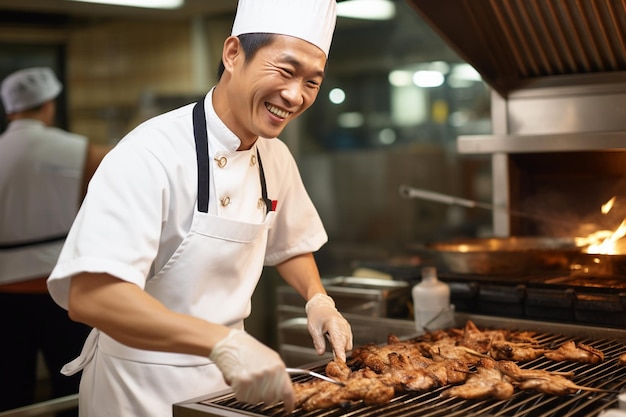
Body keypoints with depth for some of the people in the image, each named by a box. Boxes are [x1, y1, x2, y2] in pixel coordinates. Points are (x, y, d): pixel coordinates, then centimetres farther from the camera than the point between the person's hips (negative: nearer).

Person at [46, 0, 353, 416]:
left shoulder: (276, 157, -1)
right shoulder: (152, 153, -25)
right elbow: (88, 296, -34)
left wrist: (318, 299, -3)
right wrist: (221, 342, -42)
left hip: (229, 376, 7)